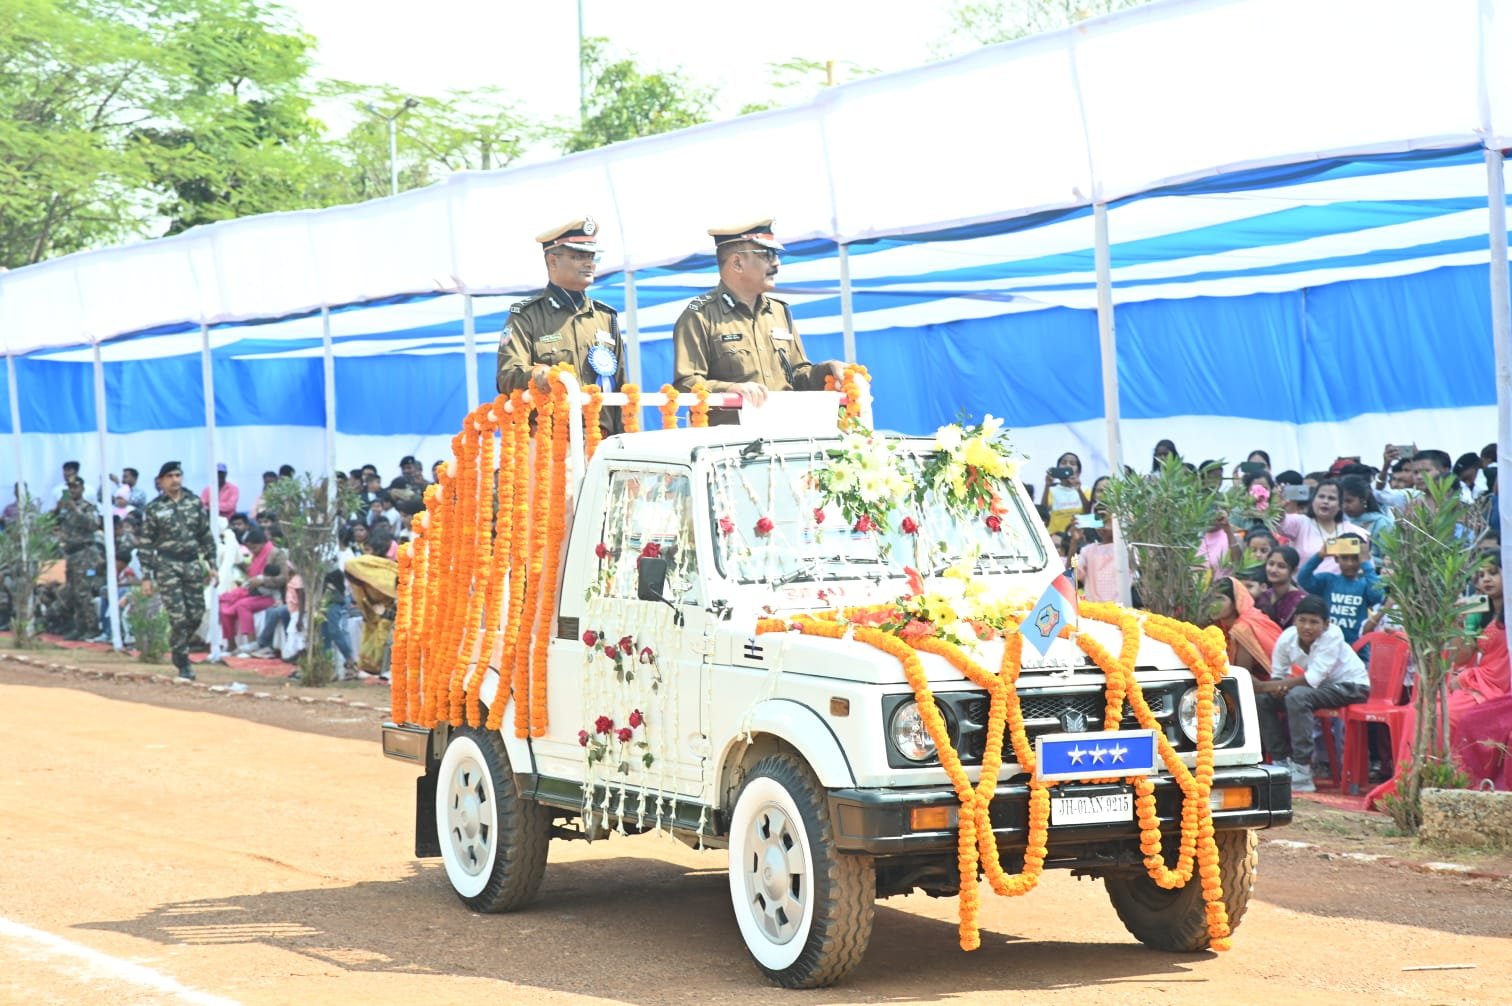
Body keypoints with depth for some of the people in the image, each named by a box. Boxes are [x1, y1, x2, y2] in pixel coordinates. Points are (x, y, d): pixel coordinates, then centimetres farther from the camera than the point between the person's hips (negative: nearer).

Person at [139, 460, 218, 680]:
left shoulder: (194, 503, 7)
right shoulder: (155, 509, -1)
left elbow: (206, 536, 12)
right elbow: (146, 545, 0)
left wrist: (211, 565, 7)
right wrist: (146, 577, -5)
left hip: (193, 564, 3)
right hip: (167, 566, -3)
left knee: (196, 613, 0)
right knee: (178, 617, -8)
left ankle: (178, 648, 25)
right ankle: (183, 665, 0)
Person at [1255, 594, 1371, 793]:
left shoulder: (1332, 636, -26)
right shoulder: (1286, 639, -11)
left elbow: (1312, 679, -32)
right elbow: (1277, 676, -5)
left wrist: (1264, 686, -35)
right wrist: (1277, 687, -31)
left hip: (1351, 686, -7)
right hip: (1321, 687, 7)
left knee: (1297, 696, -32)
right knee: (1262, 700, -7)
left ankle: (1302, 772, -31)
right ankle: (1282, 762, 2)